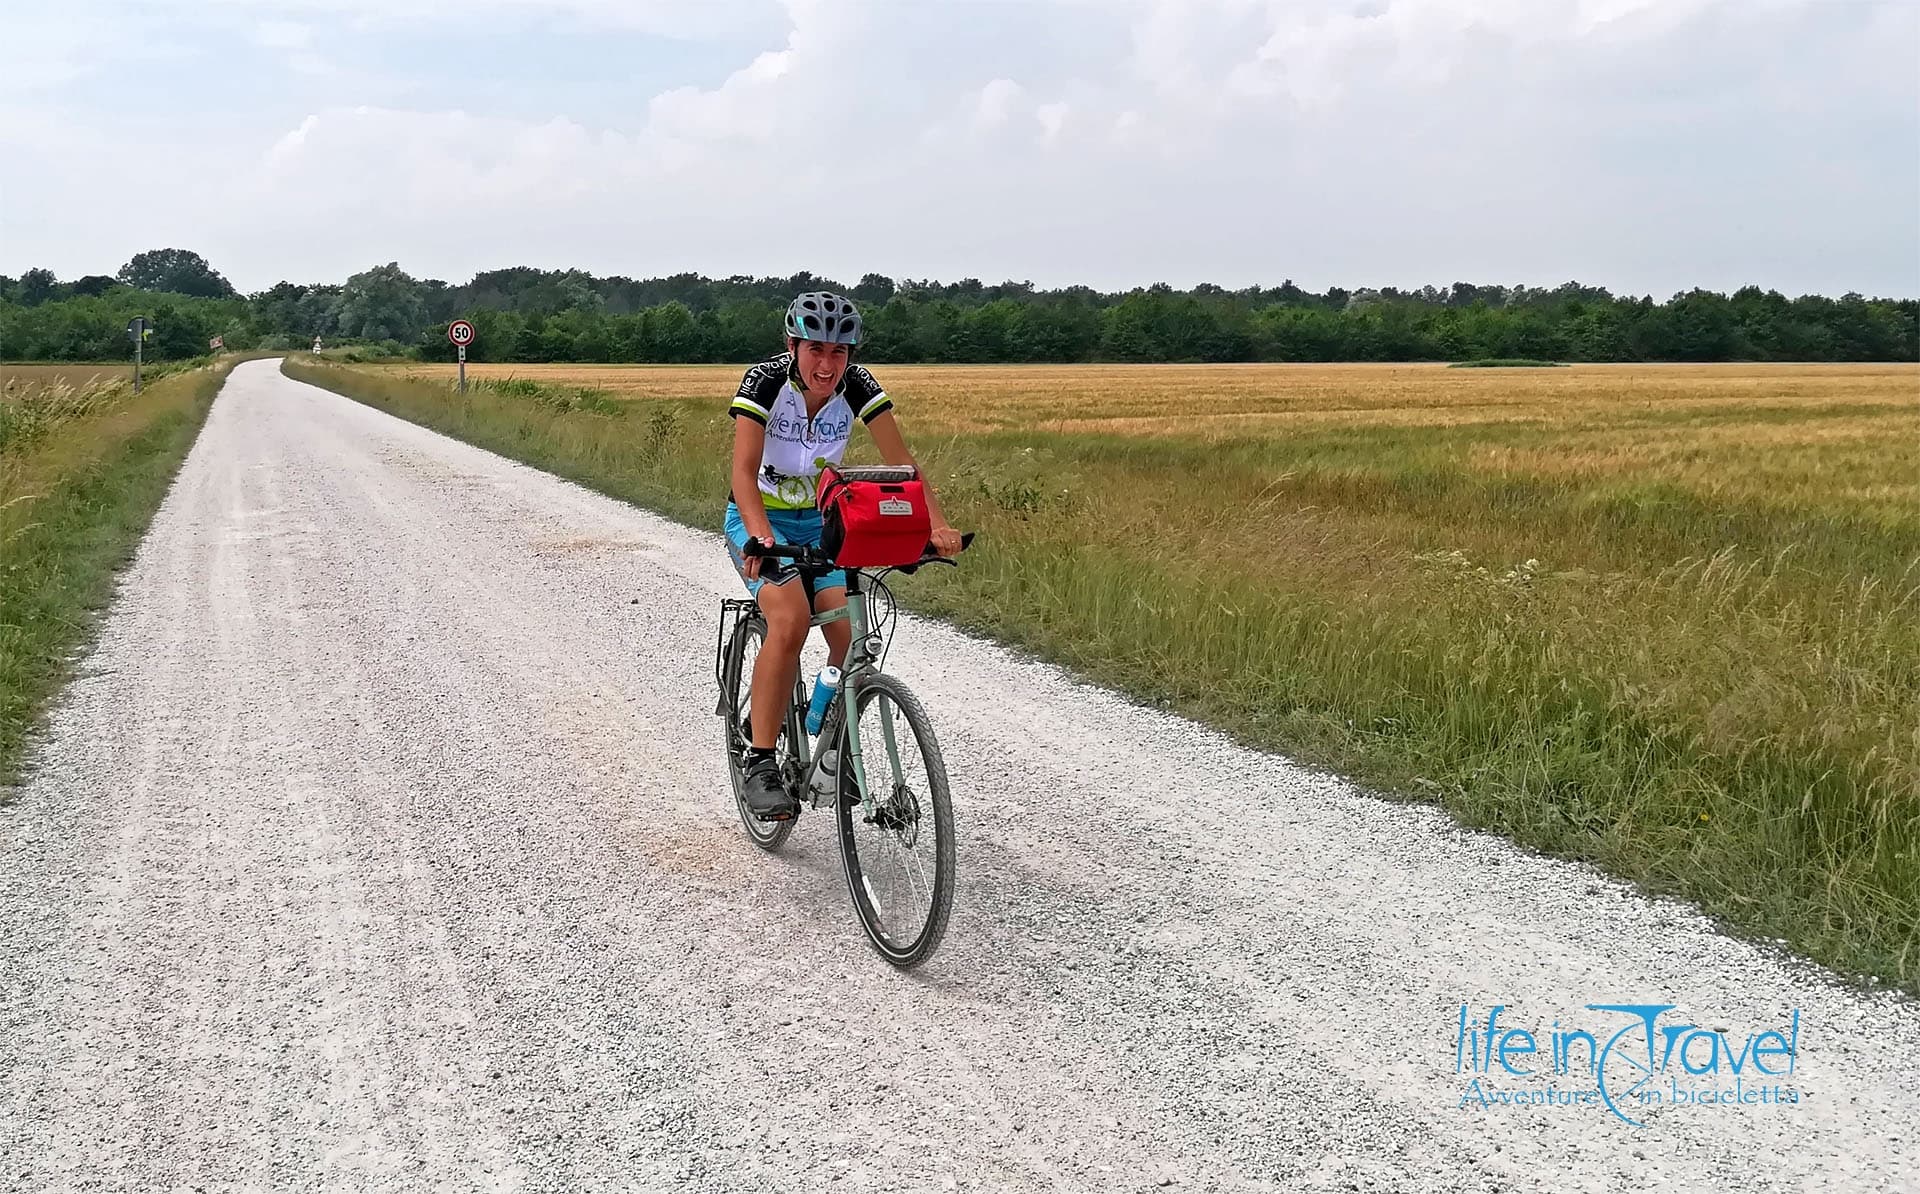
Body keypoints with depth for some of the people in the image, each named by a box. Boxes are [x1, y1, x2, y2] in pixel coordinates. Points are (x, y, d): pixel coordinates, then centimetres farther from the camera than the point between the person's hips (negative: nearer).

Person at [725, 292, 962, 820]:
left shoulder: (858, 387, -14)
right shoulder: (764, 380, -23)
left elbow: (902, 461, -17)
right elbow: (743, 469, -32)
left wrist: (938, 525, -31)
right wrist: (761, 534, -48)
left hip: (821, 520, 3)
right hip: (759, 518, -3)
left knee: (849, 634, -16)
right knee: (790, 620, -29)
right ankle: (760, 762, -20)